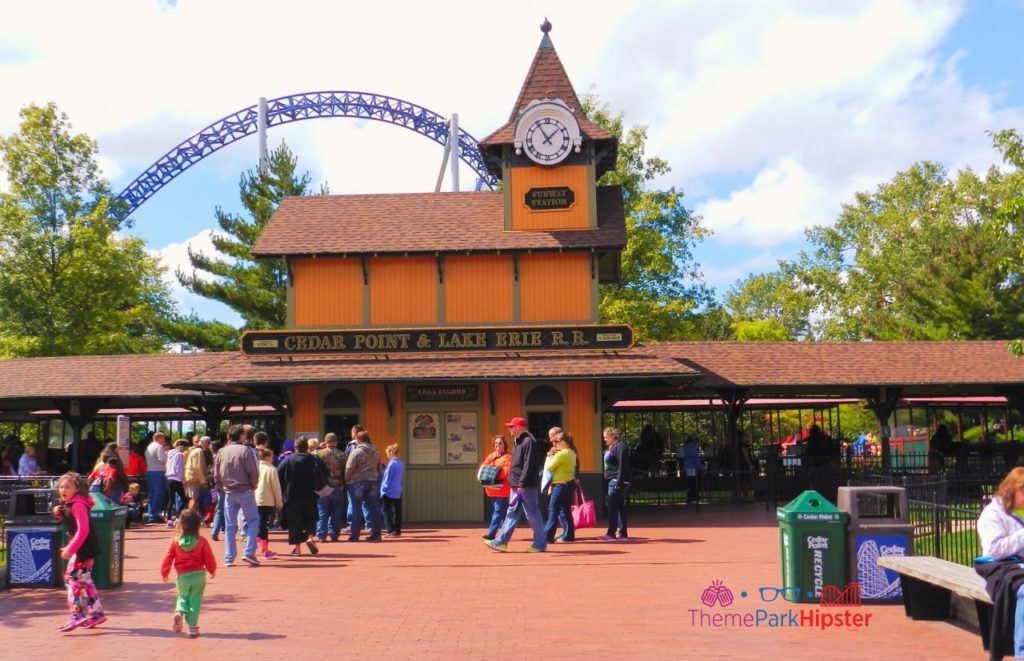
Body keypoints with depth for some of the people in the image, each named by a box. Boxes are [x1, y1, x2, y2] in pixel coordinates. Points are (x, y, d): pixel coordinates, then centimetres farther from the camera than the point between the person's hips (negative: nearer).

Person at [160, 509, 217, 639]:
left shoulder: (175, 541, -5)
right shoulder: (202, 541, -7)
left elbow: (167, 558, -2)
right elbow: (209, 558, -2)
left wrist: (164, 573, 15)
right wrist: (212, 570, 16)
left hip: (182, 576, 1)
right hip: (198, 575, -1)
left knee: (183, 596, 23)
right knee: (195, 601, 6)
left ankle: (179, 612, -6)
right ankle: (192, 627, 2)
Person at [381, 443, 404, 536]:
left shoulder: (392, 463, -14)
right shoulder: (401, 464, 10)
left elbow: (387, 478, -13)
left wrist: (383, 490, -8)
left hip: (389, 492, -8)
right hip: (398, 492, 8)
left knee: (387, 511, -2)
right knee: (397, 511, 9)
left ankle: (390, 530, -7)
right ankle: (397, 531, 12)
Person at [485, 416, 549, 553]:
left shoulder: (529, 442, -14)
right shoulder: (517, 442, 16)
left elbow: (528, 466, -20)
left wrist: (522, 484, -22)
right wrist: (514, 483, 17)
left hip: (527, 486, -10)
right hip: (516, 485, 10)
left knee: (533, 515, -2)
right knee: (512, 513, 9)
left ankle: (540, 543, 6)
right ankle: (501, 542, 11)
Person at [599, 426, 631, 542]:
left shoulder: (620, 447, -12)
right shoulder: (611, 448, 18)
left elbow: (622, 466, -18)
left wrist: (619, 483, -22)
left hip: (617, 481, -10)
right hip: (613, 481, 10)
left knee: (611, 506, -9)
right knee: (619, 507, 8)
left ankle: (611, 533, -6)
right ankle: (623, 534, 9)